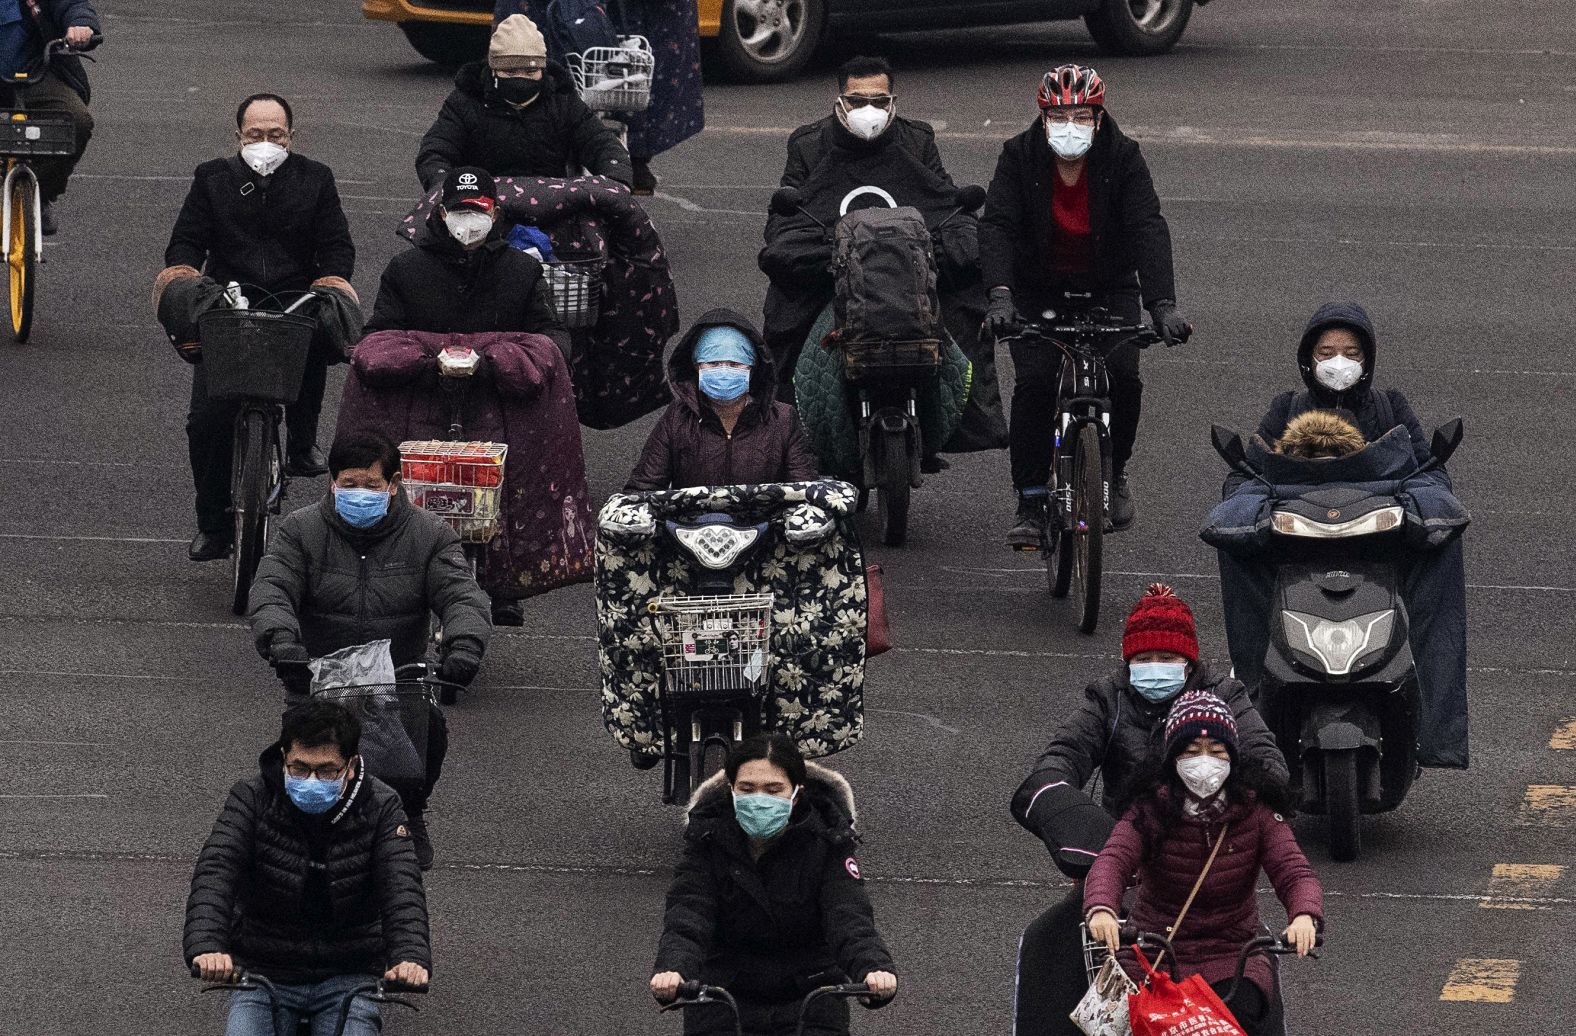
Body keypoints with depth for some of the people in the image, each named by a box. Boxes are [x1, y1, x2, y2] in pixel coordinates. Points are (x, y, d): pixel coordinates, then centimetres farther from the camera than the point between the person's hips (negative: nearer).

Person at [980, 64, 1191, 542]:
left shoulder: (1123, 157, -14)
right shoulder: (1020, 157, -14)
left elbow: (1148, 228, -23)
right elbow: (997, 225, -23)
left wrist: (1162, 304, -37)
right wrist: (999, 296, -41)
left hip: (1109, 288, 0)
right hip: (1038, 291, 0)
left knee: (1124, 378, -17)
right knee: (1034, 381, -19)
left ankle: (1114, 471, 11)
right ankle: (1030, 502, -9)